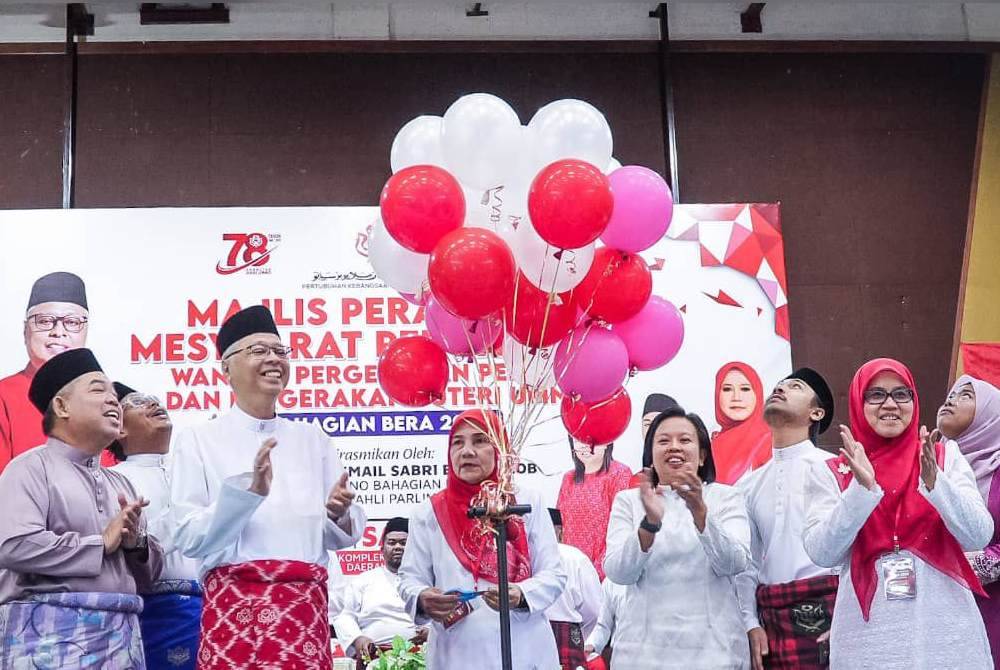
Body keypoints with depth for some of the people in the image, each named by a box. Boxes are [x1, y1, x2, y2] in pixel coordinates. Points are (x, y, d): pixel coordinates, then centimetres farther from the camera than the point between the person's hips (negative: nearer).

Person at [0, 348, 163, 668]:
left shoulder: (121, 483, 20)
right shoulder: (31, 468, -1)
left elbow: (150, 572, 19)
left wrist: (136, 543, -3)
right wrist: (102, 544, -8)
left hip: (122, 635, 7)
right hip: (51, 633, -6)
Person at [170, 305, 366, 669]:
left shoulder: (312, 439, 12)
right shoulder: (198, 440, 2)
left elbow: (345, 535, 12)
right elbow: (188, 539, -6)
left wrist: (340, 514, -10)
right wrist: (249, 490, -18)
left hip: (307, 609, 3)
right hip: (235, 608, -3)